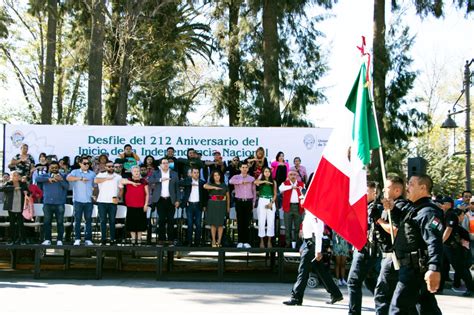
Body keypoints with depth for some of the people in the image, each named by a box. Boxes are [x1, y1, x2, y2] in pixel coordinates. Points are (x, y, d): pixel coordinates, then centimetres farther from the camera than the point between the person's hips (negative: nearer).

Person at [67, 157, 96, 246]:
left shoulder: (92, 174, 14)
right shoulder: (75, 172, 6)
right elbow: (68, 178, -13)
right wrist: (80, 178, -23)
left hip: (89, 201, 2)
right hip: (78, 200, -2)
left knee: (89, 220, 2)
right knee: (77, 220, -2)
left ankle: (88, 239, 4)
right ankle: (77, 239, 2)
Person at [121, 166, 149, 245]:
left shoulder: (143, 181, 7)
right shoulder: (128, 181, 8)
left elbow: (147, 194, 7)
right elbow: (122, 181, -14)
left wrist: (146, 204, -1)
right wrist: (132, 183, -18)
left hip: (141, 206, 0)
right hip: (131, 206, 0)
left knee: (140, 223, 4)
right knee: (132, 223, 2)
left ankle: (139, 238, 13)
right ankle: (133, 238, 9)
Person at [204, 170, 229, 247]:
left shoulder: (224, 185, 11)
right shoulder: (211, 184, 7)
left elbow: (228, 196, 12)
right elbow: (205, 186, -17)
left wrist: (228, 206, 7)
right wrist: (215, 187, -25)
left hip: (222, 205, 1)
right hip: (212, 205, -1)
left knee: (220, 223, -2)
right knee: (213, 223, 0)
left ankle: (219, 241, 3)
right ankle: (213, 241, 5)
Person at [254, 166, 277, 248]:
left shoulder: (273, 182, 10)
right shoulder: (260, 180, 5)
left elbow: (275, 194, 7)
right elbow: (255, 182, -20)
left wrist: (271, 202, -6)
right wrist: (265, 181, -18)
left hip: (271, 202, 1)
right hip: (262, 201, -1)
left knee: (271, 222, -1)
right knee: (261, 221, -2)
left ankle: (269, 241, 6)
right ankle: (262, 241, 4)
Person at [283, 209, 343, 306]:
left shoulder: (314, 214, -18)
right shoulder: (308, 213, 13)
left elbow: (318, 233, -22)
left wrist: (318, 251, -24)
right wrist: (304, 246, 24)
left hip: (312, 243, -10)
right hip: (308, 242, 10)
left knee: (303, 270, -5)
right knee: (321, 270, 14)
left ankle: (296, 298, 1)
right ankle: (336, 294, 21)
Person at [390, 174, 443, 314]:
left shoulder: (428, 211, -15)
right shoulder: (413, 209, 17)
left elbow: (434, 243, -27)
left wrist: (434, 269, -37)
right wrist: (391, 209, 16)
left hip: (414, 269, -10)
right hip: (410, 266, 10)